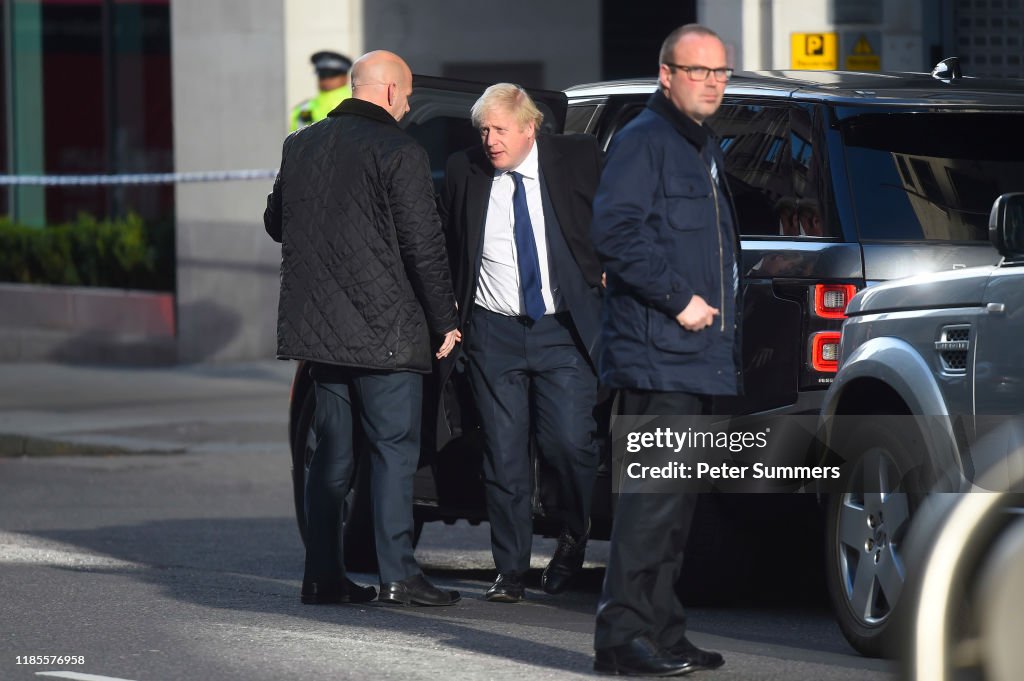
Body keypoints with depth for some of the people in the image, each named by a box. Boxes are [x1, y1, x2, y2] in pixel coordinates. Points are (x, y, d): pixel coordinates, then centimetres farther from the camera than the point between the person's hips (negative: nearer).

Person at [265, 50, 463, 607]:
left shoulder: (300, 145, 8)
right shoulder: (398, 153, -11)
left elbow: (275, 222, 21)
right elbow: (423, 246, -12)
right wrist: (445, 321, -3)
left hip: (315, 325, 6)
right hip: (382, 328, -6)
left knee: (331, 451, 12)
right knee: (394, 448, -1)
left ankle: (323, 576, 12)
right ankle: (397, 576, -3)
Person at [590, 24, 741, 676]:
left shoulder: (708, 149, 22)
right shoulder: (643, 141, -8)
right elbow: (615, 230, -21)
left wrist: (722, 313, 22)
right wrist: (678, 298, -21)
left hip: (700, 354, 10)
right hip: (657, 354, -10)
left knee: (680, 498, 12)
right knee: (656, 492, -13)